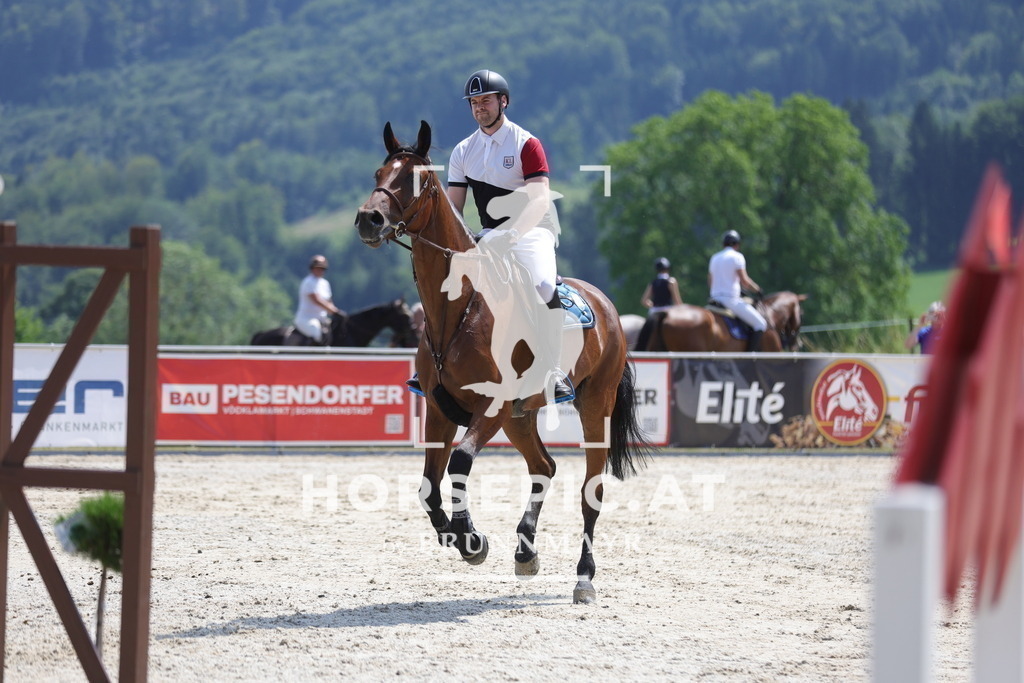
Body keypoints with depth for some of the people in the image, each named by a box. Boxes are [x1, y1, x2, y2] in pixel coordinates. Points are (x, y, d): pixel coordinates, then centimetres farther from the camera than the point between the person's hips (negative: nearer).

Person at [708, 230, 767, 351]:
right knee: (760, 324, -5)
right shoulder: (737, 257, -6)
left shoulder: (714, 258, 15)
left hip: (715, 299, 8)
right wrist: (757, 290, 4)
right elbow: (744, 281, -13)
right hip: (731, 299, -8)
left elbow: (710, 283, 18)